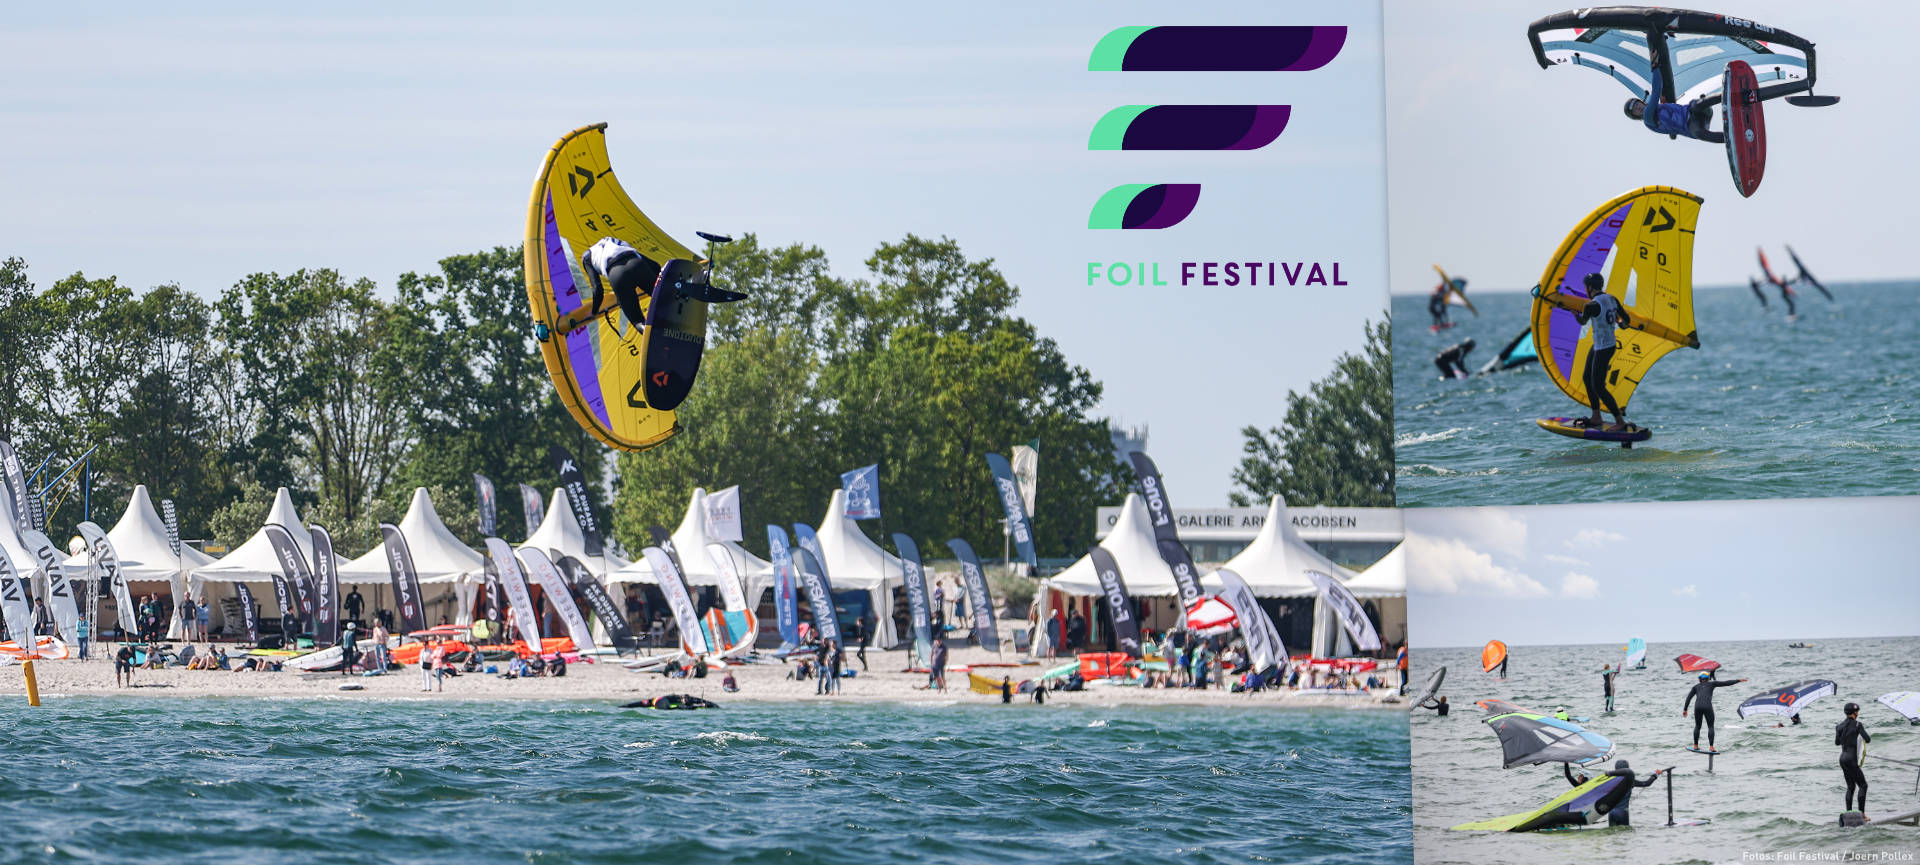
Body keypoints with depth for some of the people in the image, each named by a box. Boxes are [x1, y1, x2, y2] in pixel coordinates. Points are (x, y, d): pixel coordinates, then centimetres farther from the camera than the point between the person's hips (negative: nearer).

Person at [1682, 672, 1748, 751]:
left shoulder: (1696, 687, 23)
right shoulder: (1711, 684, 19)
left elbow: (1689, 698, 14)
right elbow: (1726, 683, 18)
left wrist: (1685, 709, 14)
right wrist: (1739, 680, 25)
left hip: (1698, 707, 2)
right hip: (1708, 707, -2)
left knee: (1697, 726, 19)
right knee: (1710, 727, 6)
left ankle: (1695, 745, 16)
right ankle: (1711, 746, -7)